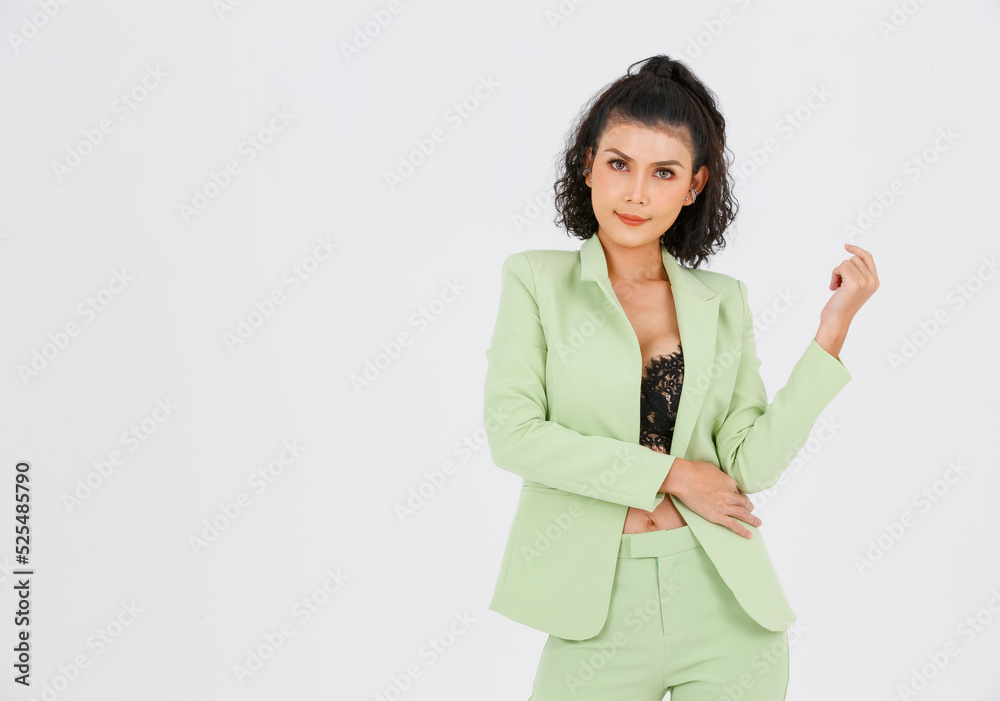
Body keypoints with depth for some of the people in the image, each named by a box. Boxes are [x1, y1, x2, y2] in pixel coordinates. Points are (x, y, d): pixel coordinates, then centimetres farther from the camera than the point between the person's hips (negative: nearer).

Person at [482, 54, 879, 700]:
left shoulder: (724, 300, 7)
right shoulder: (537, 279, 2)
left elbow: (752, 464, -2)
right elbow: (513, 435, -9)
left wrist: (834, 327, -6)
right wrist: (668, 473, -8)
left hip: (726, 607, 2)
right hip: (600, 611, -2)